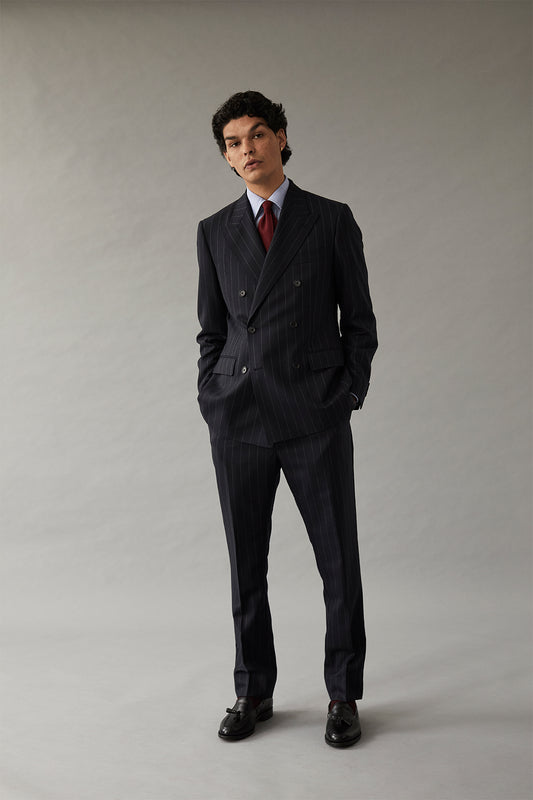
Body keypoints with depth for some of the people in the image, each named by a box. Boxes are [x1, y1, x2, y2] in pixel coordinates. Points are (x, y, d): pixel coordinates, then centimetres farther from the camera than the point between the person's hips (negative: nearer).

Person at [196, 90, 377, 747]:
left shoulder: (332, 220, 3)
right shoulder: (214, 232, 11)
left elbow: (359, 321, 5)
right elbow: (212, 330, 14)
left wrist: (348, 399, -3)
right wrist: (211, 406, 4)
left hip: (316, 419, -2)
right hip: (238, 418, 2)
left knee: (339, 558, 3)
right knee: (245, 563, 9)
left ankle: (343, 695, 20)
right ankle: (253, 693, 25)